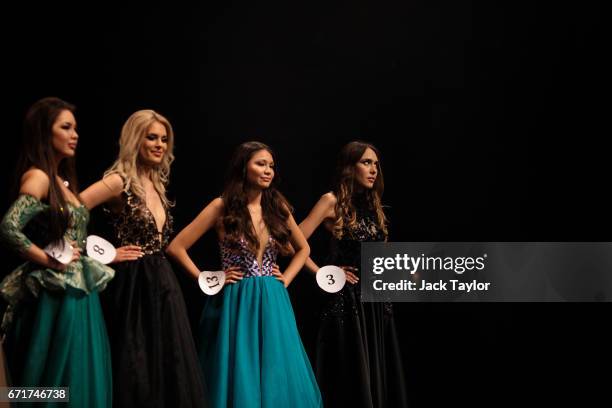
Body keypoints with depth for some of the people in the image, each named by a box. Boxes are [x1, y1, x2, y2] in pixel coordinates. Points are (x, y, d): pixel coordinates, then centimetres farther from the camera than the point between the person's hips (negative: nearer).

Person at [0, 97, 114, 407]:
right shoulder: (37, 177, -12)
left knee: (81, 381, 12)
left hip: (77, 294, 9)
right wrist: (51, 261, -17)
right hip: (56, 297, -9)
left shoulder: (61, 180, 15)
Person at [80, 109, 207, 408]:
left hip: (162, 284, 8)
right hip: (134, 285, -8)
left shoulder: (157, 184, 13)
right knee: (136, 374, -1)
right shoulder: (119, 182, -11)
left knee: (168, 368, 10)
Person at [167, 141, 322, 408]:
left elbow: (303, 248, 21)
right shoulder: (222, 206, -6)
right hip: (236, 302, -4)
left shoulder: (278, 207, 6)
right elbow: (176, 247, -6)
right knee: (239, 379, 2)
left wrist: (286, 278, 8)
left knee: (277, 378, 6)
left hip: (272, 302, 4)